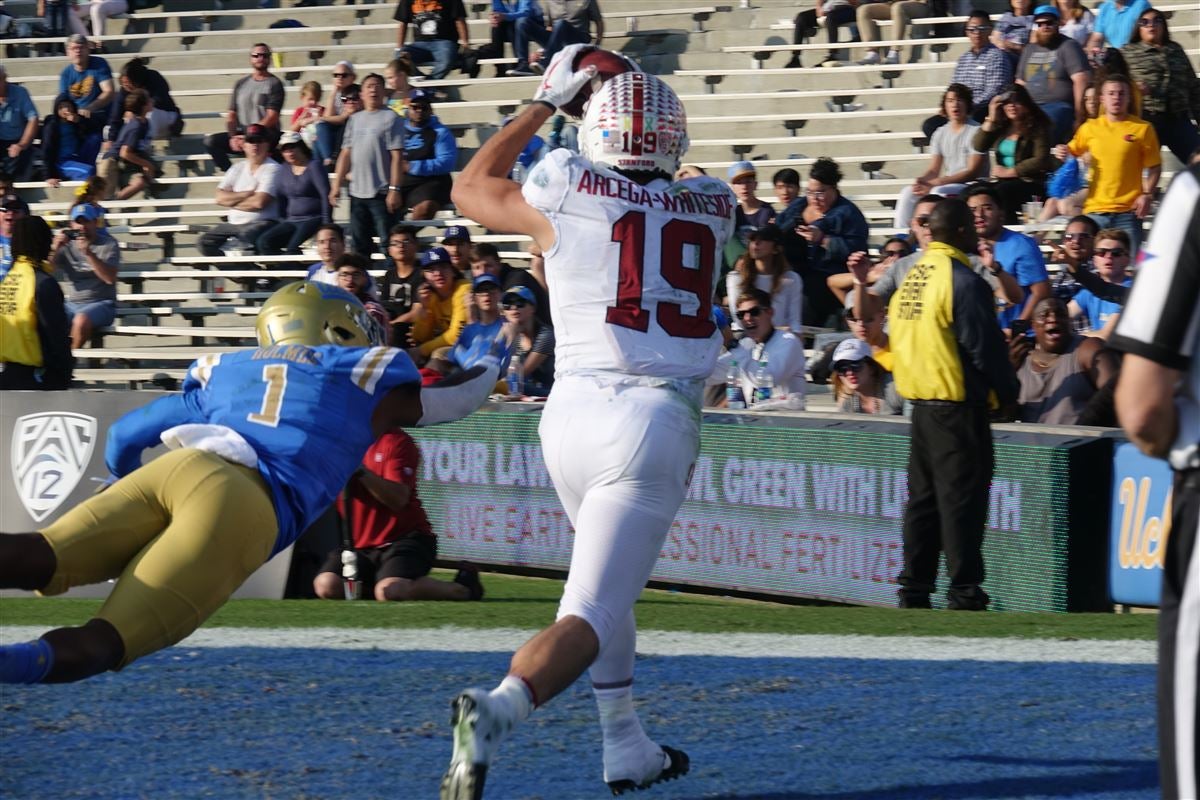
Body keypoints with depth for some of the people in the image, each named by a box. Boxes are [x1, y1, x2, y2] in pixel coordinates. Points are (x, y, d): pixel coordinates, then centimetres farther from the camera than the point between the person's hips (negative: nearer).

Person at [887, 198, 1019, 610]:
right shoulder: (962, 281, -16)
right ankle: (964, 590, -5)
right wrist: (1008, 394, -1)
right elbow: (984, 348, -15)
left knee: (923, 497, 13)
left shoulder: (911, 279, 10)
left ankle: (914, 588, 16)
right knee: (962, 498, -4)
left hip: (920, 402, 8)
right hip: (958, 406, -8)